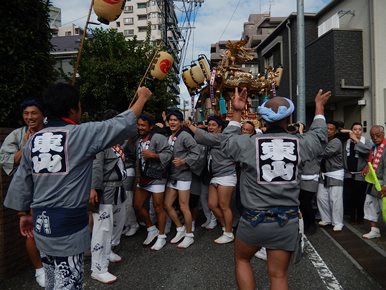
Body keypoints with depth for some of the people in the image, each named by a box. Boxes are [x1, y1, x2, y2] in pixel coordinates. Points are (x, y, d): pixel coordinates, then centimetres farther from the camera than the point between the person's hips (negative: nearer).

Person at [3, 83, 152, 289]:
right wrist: (142, 97, 7)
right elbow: (121, 124, -7)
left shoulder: (34, 140, 6)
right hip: (68, 224, -7)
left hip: (41, 222, 7)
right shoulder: (81, 133, -12)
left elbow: (21, 183, 11)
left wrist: (23, 214, 24)